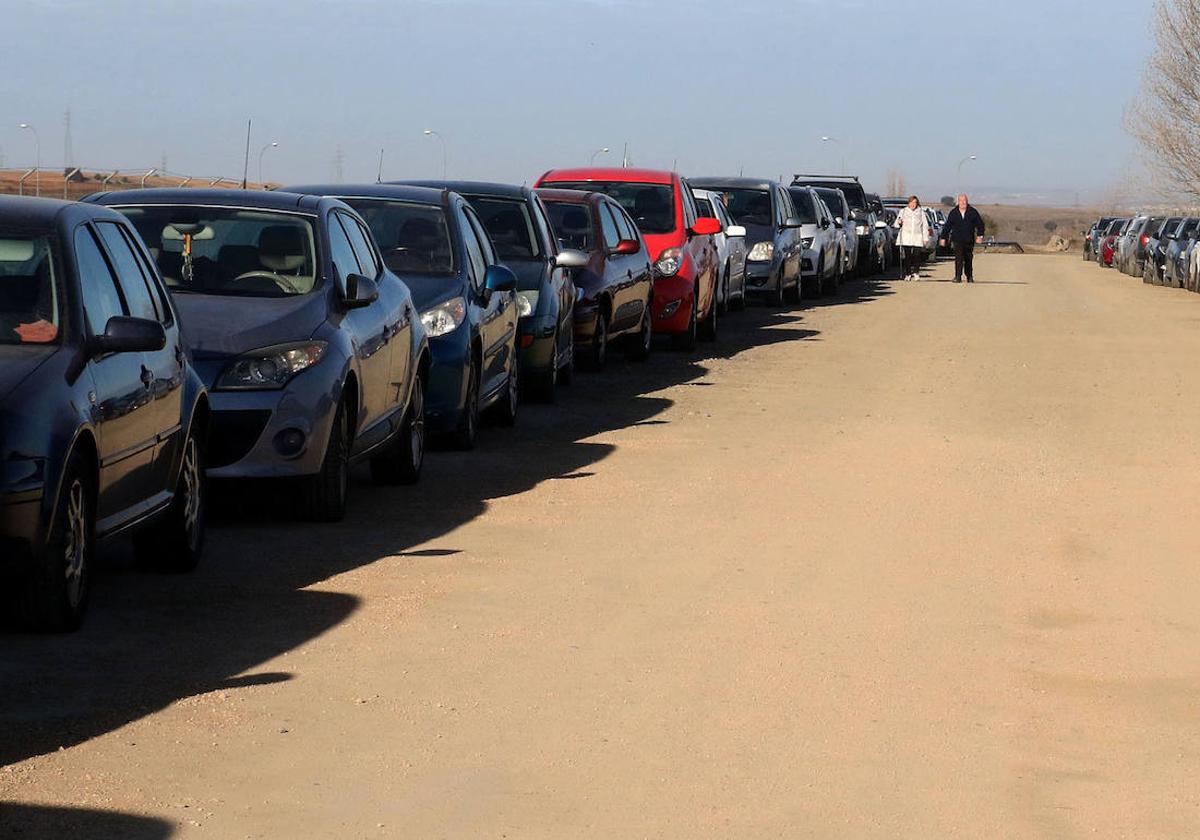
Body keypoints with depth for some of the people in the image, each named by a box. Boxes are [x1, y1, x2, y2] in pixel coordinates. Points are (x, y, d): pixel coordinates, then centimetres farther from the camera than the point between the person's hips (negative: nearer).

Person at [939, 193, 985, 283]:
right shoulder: (953, 213, 3)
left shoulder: (973, 212, 2)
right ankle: (958, 277, -16)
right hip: (957, 240, -1)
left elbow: (980, 224, 6)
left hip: (969, 241, 1)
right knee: (958, 258, -15)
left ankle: (969, 277, 25)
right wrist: (943, 238, 8)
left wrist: (980, 235, -5)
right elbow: (947, 226, 9)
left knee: (969, 259, 11)